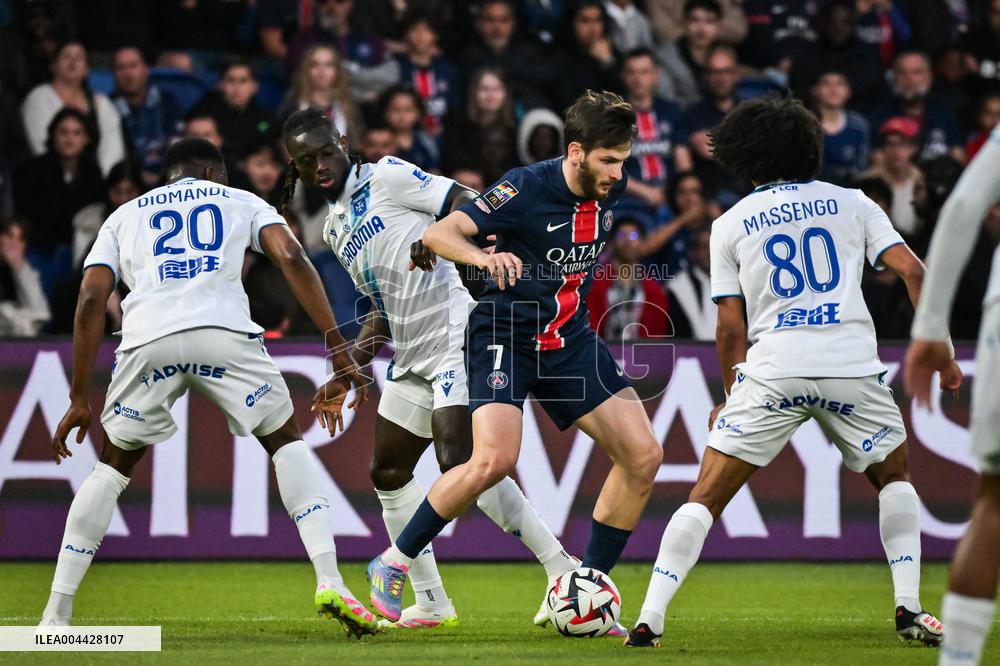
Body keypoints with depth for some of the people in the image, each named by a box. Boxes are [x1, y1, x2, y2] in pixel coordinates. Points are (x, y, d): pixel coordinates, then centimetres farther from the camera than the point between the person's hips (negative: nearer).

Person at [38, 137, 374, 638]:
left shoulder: (124, 217, 31)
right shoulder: (241, 202, 28)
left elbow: (91, 300, 17)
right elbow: (292, 260, 9)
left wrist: (79, 399, 19)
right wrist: (340, 352, 5)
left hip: (148, 339, 1)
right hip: (223, 333, -1)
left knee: (113, 465, 21)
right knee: (286, 442, 19)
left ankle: (55, 617, 16)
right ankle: (329, 582, 2)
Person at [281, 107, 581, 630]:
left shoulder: (386, 176, -5)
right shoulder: (334, 229, 19)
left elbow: (470, 204, -12)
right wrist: (359, 352, 9)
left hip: (458, 332, -10)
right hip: (414, 358, 10)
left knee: (460, 463, -21)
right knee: (388, 472, 11)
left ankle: (562, 568, -16)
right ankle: (430, 602, 18)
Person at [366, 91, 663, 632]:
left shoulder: (611, 187, 0)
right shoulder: (527, 187, -20)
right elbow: (438, 234, -26)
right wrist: (483, 256, -43)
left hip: (571, 340, 7)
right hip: (505, 337, -7)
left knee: (643, 456, -4)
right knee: (495, 459, -27)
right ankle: (393, 563, -5)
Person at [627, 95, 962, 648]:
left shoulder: (730, 224, 13)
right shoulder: (852, 204, 14)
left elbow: (731, 327, 10)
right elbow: (911, 271, 3)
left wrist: (732, 396, 23)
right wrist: (941, 354, 8)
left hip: (772, 371, -1)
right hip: (853, 367, 1)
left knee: (706, 496, 4)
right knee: (894, 476, 25)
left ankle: (649, 620, -8)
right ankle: (909, 610, 12)